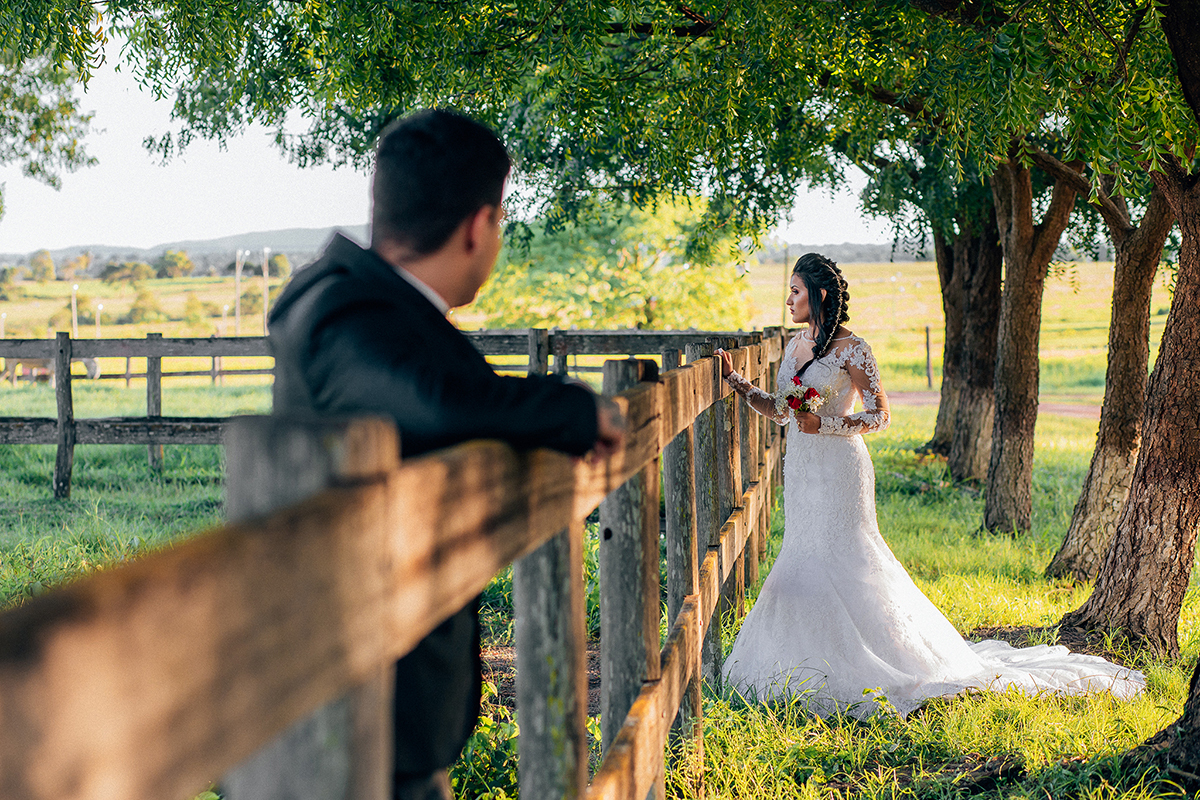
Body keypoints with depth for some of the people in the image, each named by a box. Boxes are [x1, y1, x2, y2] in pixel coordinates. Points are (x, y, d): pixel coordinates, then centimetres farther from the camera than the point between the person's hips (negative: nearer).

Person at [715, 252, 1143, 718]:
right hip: (801, 471, 8)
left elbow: (880, 416, -10)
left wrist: (824, 424, -20)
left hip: (838, 471, -8)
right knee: (805, 567, 8)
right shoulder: (795, 345, 11)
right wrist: (734, 379, 10)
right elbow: (780, 412, 16)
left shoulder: (849, 349, -11)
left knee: (842, 566, -8)